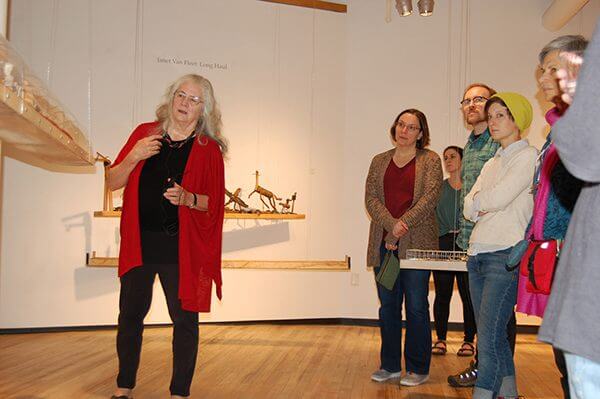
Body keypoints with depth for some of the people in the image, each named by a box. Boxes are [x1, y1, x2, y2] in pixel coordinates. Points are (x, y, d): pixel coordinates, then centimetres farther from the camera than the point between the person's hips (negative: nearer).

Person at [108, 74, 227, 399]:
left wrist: (188, 198, -20)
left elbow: (214, 203, -1)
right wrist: (134, 157, -11)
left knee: (185, 318, 2)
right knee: (130, 314, 10)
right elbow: (113, 182, 6)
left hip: (181, 247, -2)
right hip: (139, 243, 2)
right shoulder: (145, 133, 6)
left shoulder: (208, 149, 0)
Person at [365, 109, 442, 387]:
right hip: (383, 243, 4)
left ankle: (418, 369, 12)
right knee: (388, 306, 9)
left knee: (416, 307, 0)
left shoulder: (430, 160, 3)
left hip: (416, 243, -4)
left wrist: (403, 224, -16)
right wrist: (391, 226, -12)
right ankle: (390, 365, 20)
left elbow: (430, 196, -8)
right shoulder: (379, 161, 14)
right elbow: (371, 198, 4)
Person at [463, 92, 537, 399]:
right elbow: (469, 209, 12)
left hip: (506, 255, -8)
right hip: (478, 255, 8)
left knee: (489, 338, -13)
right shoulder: (491, 164, 21)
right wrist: (482, 204, -8)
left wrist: (477, 201, 5)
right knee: (493, 335, 12)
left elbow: (498, 198, -14)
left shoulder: (528, 156, -3)